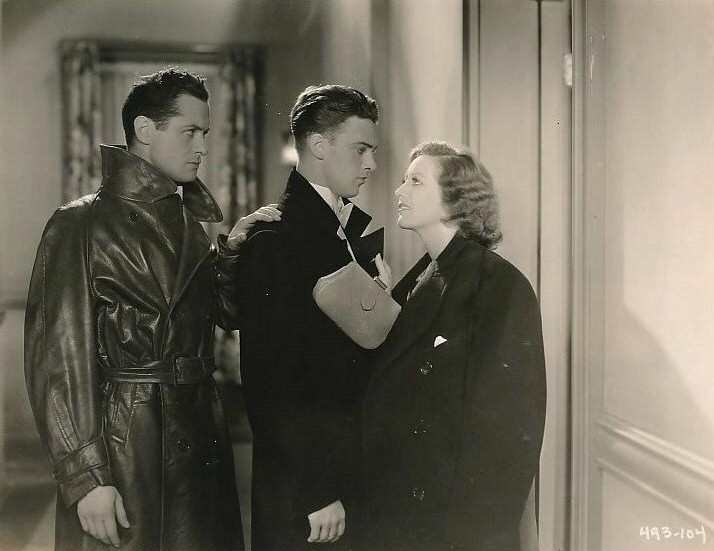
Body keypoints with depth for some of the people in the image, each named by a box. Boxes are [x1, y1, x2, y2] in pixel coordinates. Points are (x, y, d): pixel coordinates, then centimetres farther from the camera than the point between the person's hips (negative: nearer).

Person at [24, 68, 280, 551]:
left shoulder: (194, 221, 11)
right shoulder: (81, 224, -8)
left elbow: (229, 313, 14)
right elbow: (58, 356, -13)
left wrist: (233, 248, -4)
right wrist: (86, 477, -17)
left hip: (202, 437, 6)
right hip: (122, 446, -6)